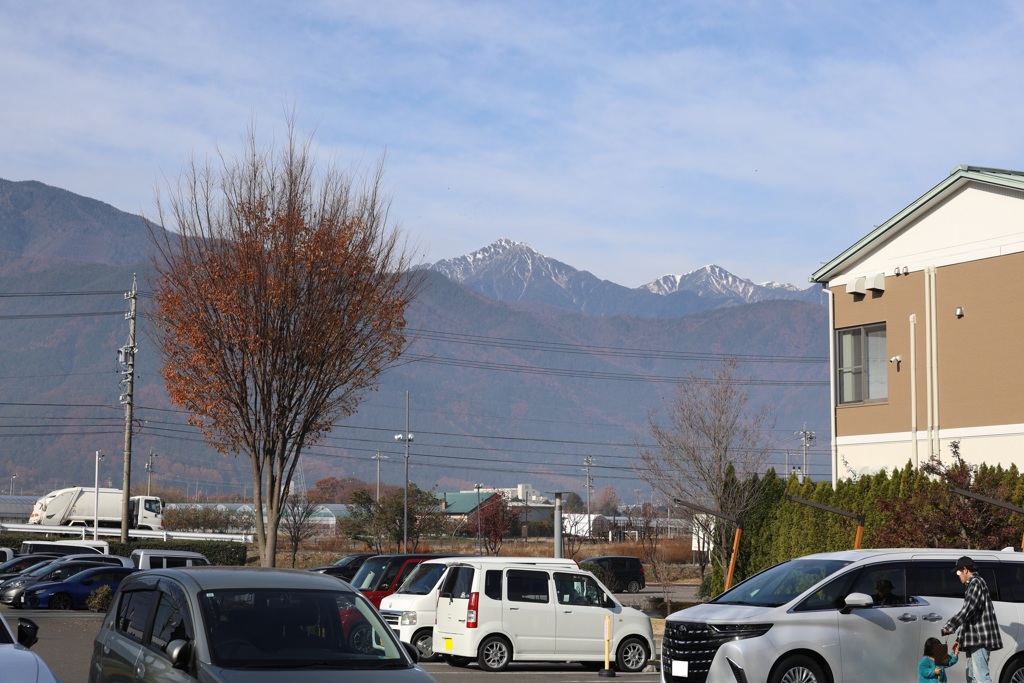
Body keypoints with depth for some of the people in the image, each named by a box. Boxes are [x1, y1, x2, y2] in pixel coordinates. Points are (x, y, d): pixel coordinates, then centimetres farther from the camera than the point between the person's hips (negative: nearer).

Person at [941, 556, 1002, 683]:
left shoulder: (976, 583, -8)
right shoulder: (971, 586, 22)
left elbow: (968, 610, -20)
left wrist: (949, 626, -19)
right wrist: (960, 639, 24)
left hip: (980, 639, -11)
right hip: (974, 639, 11)